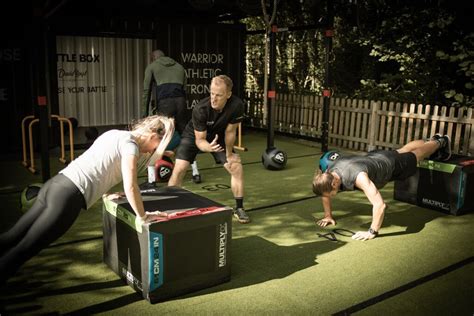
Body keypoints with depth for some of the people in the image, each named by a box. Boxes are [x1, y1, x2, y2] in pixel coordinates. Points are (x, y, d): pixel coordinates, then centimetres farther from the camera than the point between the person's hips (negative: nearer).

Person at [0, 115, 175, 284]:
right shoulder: (130, 145, -7)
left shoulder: (116, 134, 19)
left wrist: (105, 194, 30)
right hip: (68, 196, -9)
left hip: (55, 185, 9)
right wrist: (141, 216, -4)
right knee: (23, 249, -6)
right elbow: (130, 187, -17)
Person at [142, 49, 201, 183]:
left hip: (164, 102, -3)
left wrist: (144, 115, 9)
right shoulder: (179, 66, 28)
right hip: (180, 101, 3)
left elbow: (147, 92, 10)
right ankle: (195, 173, 13)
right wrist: (183, 109, 22)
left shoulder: (151, 67, 18)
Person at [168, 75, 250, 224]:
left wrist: (229, 154, -8)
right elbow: (199, 140, -29)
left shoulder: (236, 105, -33)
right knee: (179, 169, -17)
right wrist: (209, 147, -51)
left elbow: (229, 132, -18)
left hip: (218, 136, 2)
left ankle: (239, 208, 7)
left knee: (237, 168, -9)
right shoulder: (200, 109, -37)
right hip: (195, 136, -2)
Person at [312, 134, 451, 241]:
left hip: (390, 164, -6)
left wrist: (372, 232, -47)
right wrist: (328, 216, -9)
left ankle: (441, 142, 57)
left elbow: (380, 204, -54)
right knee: (403, 151, 34)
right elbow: (325, 193, -7)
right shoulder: (328, 173, -30)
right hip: (374, 158, 6)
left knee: (415, 155, 26)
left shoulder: (357, 177, -51)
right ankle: (433, 139, 64)